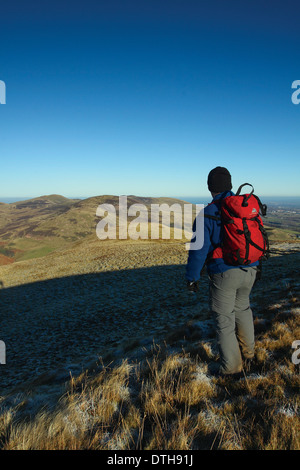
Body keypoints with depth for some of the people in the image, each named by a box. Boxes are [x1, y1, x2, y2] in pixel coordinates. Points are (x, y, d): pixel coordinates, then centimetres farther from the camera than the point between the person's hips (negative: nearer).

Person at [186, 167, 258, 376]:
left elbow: (199, 249, -16)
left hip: (223, 273, -6)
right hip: (249, 270, 6)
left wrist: (192, 276, -6)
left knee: (224, 318, 9)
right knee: (242, 308, 27)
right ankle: (248, 353, 41)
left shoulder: (208, 214, -14)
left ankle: (231, 368, 21)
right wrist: (256, 265, 24)